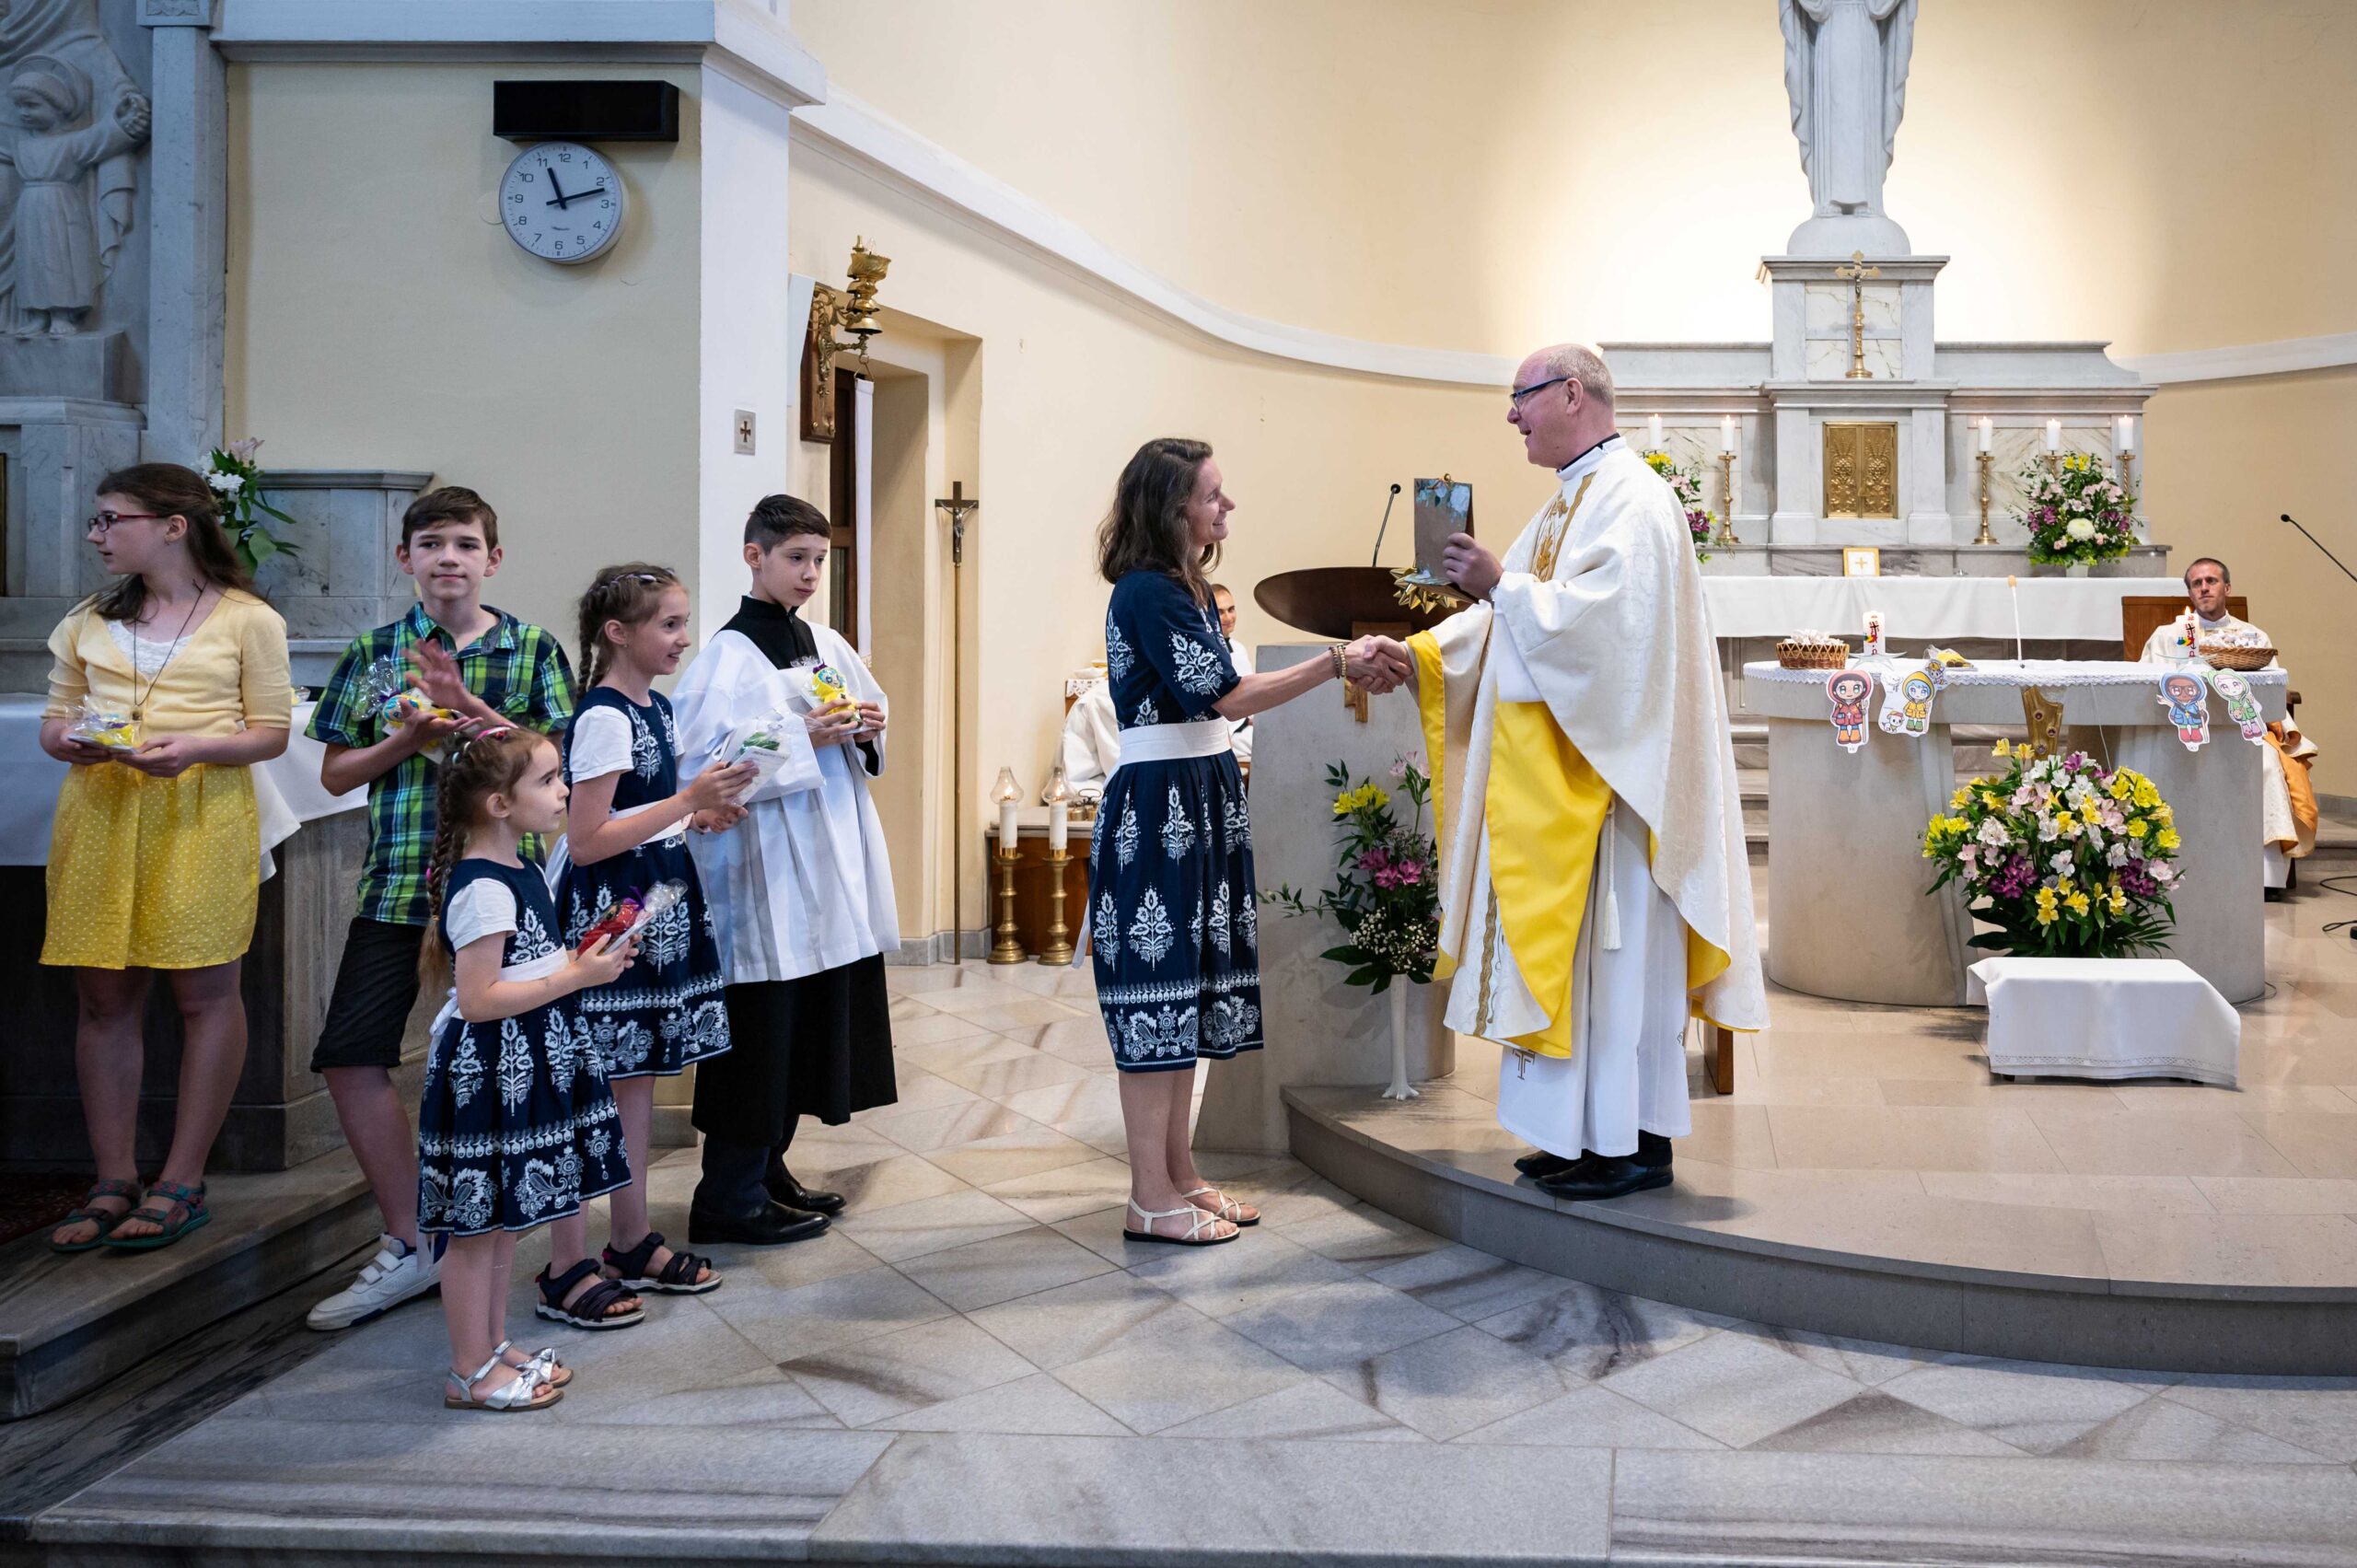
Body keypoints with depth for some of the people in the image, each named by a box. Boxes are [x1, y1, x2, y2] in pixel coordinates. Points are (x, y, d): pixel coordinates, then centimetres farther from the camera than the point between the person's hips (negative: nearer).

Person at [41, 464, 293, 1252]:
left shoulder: (246, 620, 1)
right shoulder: (89, 620, 15)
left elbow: (272, 732, 0)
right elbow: (53, 717, 18)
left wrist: (196, 747, -17)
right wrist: (67, 738, -5)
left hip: (201, 811, -4)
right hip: (99, 810, 4)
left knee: (205, 993, -1)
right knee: (104, 997, 4)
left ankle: (181, 1184, 8)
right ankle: (115, 1182, 13)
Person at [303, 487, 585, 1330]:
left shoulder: (533, 651, 3)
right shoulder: (372, 653, 9)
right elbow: (336, 773, 10)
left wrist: (471, 710, -16)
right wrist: (407, 737, -8)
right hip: (398, 879, 2)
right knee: (350, 1055, -4)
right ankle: (410, 1244, 10)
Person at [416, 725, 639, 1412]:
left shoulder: (521, 869, 10)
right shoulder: (483, 889, -21)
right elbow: (478, 999, -25)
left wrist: (583, 959, 7)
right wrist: (576, 977, -22)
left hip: (529, 1064, 10)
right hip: (487, 1070, -10)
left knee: (506, 1218, 19)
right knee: (478, 1224, 1)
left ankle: (495, 1344, 30)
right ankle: (471, 1373, 11)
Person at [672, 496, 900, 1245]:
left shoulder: (826, 644, 12)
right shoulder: (729, 655, -10)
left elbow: (871, 721, 23)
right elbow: (705, 762, -19)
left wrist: (864, 731, 1)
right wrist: (803, 739, -20)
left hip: (833, 855, 8)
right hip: (767, 862, -8)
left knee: (811, 1021, 13)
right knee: (761, 1023, -5)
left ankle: (769, 1169, 27)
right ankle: (731, 1197, 5)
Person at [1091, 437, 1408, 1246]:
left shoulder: (1187, 589, 14)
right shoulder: (1146, 592, -14)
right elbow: (1222, 694, -20)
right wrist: (1338, 662, -18)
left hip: (1201, 802, 9)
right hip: (1157, 806, -9)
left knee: (1191, 982, 11)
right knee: (1158, 981, -5)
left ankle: (1180, 1173, 19)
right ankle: (1151, 1198, 1)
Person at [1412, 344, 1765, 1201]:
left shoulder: (1632, 500, -11)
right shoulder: (1566, 505, 20)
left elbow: (1601, 617, -25)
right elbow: (1505, 617, 18)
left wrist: (1501, 584, -18)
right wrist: (1416, 651, 5)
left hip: (1607, 770, -10)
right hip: (1552, 775, 10)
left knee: (1617, 945, -5)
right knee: (1567, 945, 10)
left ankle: (1640, 1141, 2)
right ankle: (1588, 1131, 17)